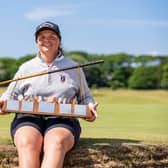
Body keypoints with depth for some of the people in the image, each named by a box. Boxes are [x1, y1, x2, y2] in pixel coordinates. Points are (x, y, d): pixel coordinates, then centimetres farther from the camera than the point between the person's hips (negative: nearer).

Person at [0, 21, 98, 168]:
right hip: (28, 118, 1)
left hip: (63, 119, -1)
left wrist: (90, 107, 4)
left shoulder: (74, 67, 19)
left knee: (57, 143, -40)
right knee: (28, 144, -38)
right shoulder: (26, 68, 20)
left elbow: (85, 97, 27)